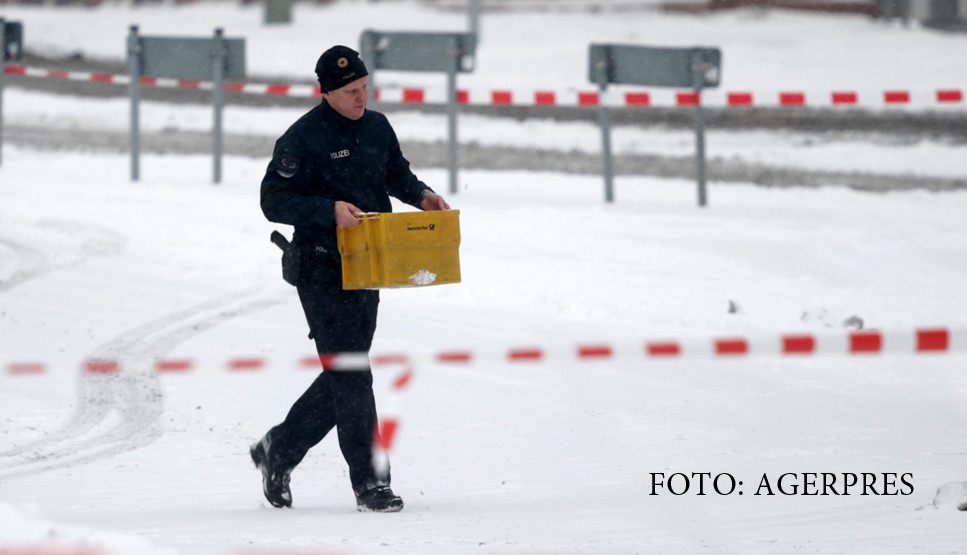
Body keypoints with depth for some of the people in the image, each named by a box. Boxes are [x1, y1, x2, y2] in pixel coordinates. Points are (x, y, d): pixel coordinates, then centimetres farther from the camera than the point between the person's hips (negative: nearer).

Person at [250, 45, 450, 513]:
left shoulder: (377, 127, 8)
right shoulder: (303, 137, -13)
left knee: (344, 376, 12)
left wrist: (421, 194, 2)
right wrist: (330, 210, -26)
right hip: (322, 271, -7)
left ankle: (277, 452, 28)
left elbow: (396, 174, 23)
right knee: (350, 377, -9)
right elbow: (274, 201, -14)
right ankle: (369, 483, -8)